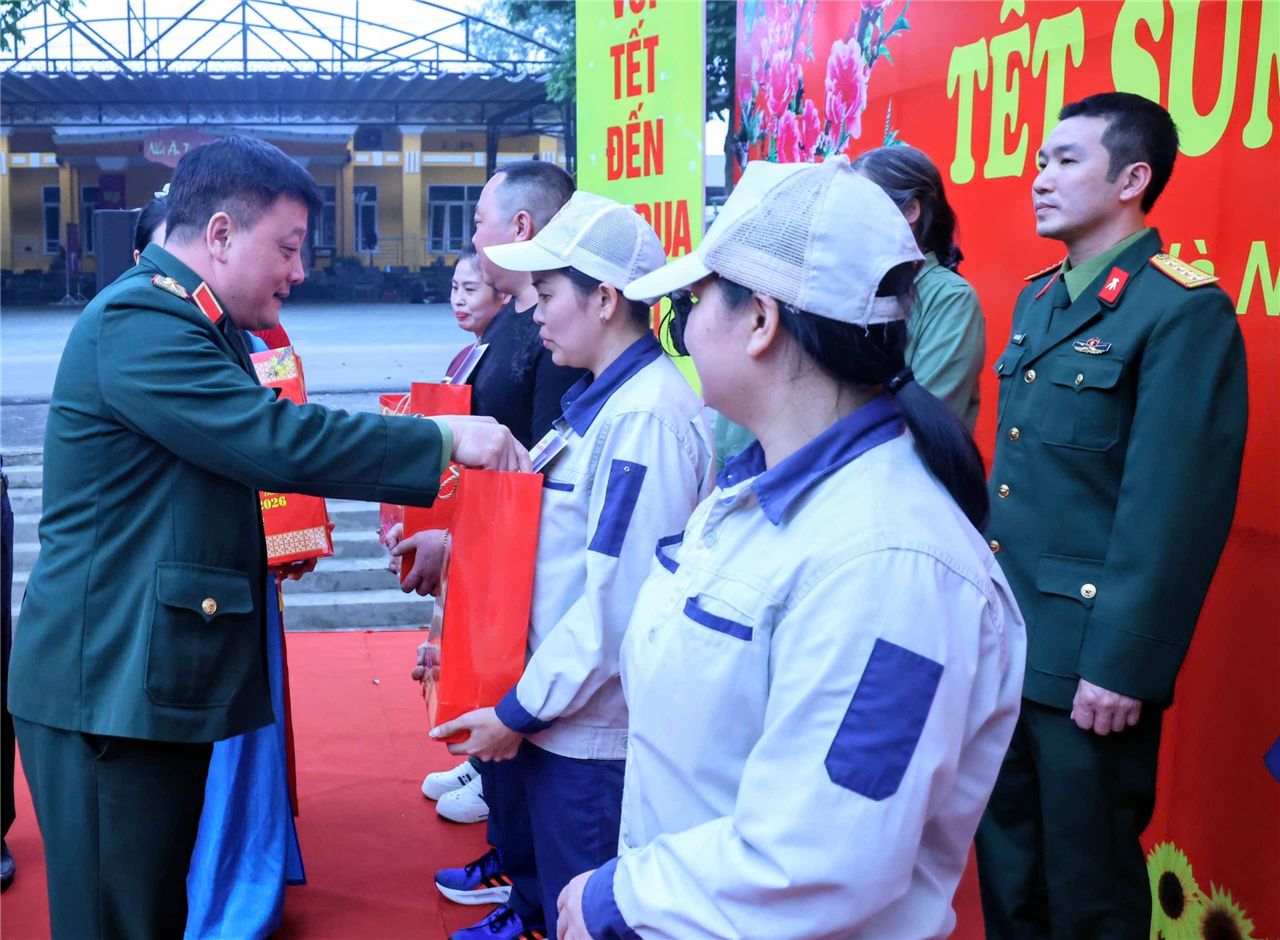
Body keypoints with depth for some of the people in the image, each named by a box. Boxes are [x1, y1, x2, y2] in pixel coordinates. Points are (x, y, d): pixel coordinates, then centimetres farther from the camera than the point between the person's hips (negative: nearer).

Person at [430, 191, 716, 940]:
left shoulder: (646, 415, -21)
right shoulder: (603, 397, 10)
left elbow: (620, 600, -24)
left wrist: (519, 711, -15)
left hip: (595, 735, -9)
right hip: (559, 719, 9)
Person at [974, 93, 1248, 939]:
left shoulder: (1185, 311, -14)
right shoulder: (1038, 301, 11)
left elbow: (1176, 510, -18)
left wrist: (1123, 665, -18)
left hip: (1091, 663, -7)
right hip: (1003, 645, 7)